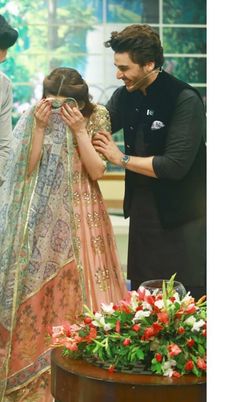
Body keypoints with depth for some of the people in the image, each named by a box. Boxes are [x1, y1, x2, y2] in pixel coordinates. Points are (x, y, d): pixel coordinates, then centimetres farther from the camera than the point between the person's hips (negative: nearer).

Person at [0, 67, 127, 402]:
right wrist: (40, 127, -21)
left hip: (81, 217, 0)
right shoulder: (34, 120, -4)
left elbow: (96, 171, -11)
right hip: (44, 219, 0)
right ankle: (36, 361, 14)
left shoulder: (95, 119, -4)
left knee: (80, 286, 0)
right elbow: (28, 169, -13)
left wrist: (79, 130, -19)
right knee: (40, 286, 3)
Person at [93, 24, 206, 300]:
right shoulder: (125, 96, 1)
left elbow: (175, 165, -24)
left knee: (189, 297, 0)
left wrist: (121, 158, -16)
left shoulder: (185, 100, -19)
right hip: (141, 208, 7)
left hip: (180, 215, -6)